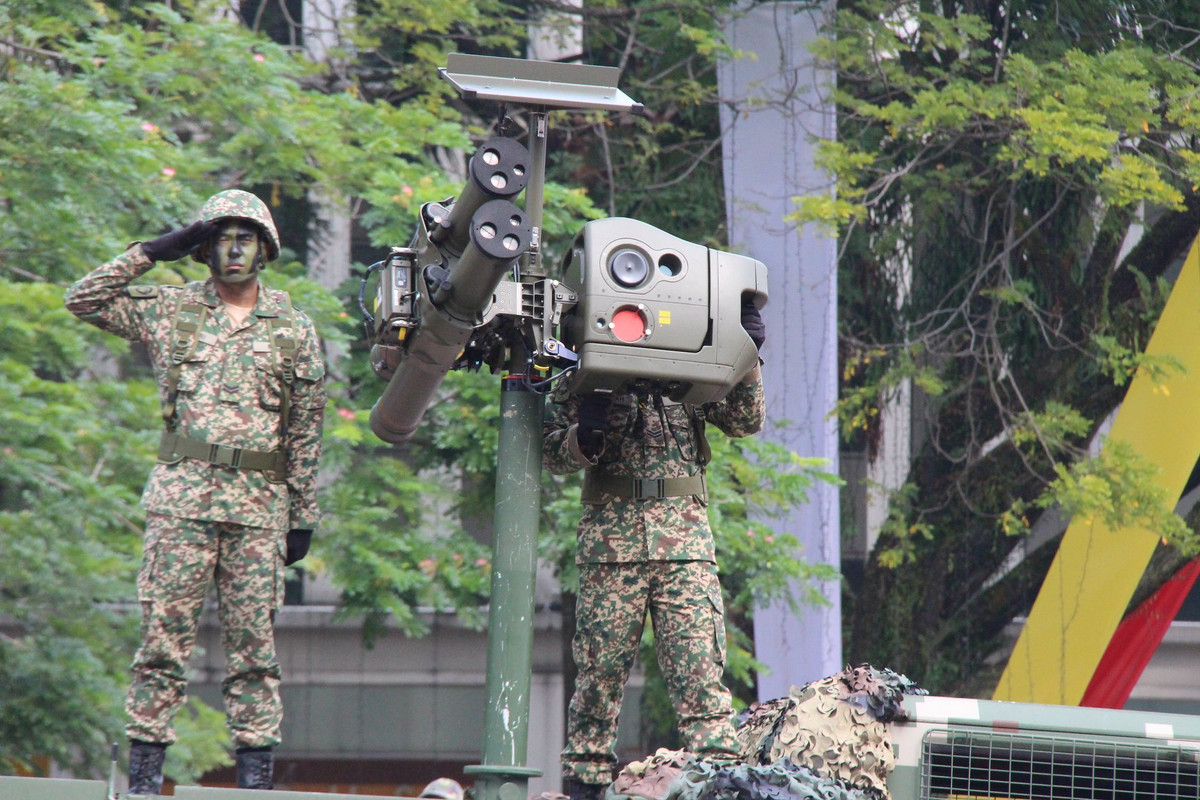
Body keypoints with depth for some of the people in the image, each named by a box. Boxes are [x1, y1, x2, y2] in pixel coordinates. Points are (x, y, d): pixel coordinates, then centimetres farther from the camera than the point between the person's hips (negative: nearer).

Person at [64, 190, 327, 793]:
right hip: (180, 493, 0)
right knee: (164, 628, -4)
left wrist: (304, 516, 8)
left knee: (253, 638, 1)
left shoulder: (293, 329, 10)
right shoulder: (170, 310, 10)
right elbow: (84, 301, 3)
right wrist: (153, 252, 0)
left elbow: (306, 431, 11)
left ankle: (256, 764, 3)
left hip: (259, 503, 0)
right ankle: (145, 759, -1)